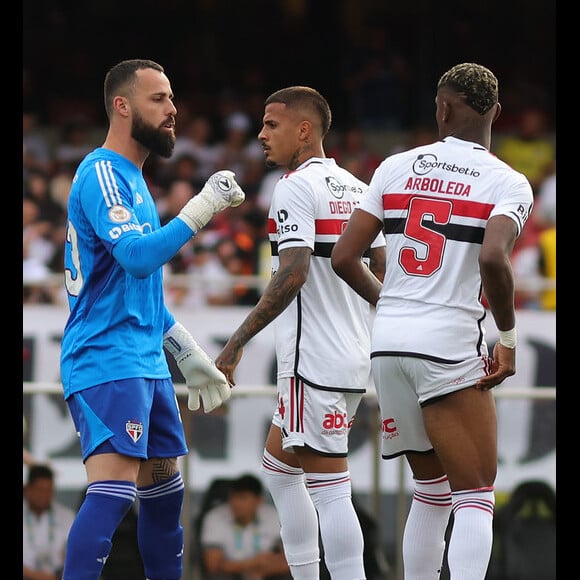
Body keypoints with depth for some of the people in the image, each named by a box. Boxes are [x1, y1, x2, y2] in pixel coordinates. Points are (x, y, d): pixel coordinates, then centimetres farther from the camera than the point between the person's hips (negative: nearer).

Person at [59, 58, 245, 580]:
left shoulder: (131, 180, 20)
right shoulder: (101, 174, -11)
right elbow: (137, 257, -26)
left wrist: (189, 354, 27)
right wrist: (201, 210, -26)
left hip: (146, 362, 10)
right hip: (107, 360, -10)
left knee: (165, 488, 14)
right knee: (113, 489, -20)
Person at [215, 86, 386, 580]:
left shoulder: (296, 187, -11)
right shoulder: (356, 188, 15)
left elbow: (293, 273, -23)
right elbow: (382, 274, 16)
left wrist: (238, 342, -22)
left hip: (313, 362, -10)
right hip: (355, 355, 10)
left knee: (329, 489, -9)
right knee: (278, 468, 21)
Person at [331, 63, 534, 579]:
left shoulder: (396, 168, 8)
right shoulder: (508, 183, -4)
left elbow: (344, 258, 5)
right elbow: (493, 259, -23)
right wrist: (509, 337, -9)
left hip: (388, 343, 5)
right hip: (450, 345, -5)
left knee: (431, 490, 20)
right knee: (475, 498, 0)